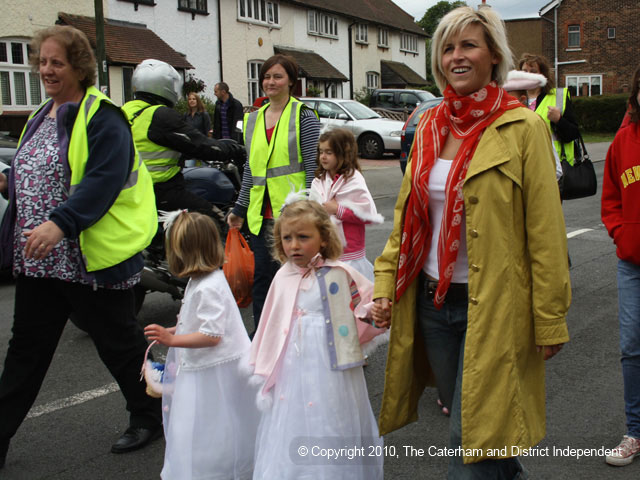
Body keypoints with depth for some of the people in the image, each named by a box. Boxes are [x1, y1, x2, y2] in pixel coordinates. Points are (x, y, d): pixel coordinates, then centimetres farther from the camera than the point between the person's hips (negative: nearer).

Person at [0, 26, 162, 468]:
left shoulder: (102, 118, -13)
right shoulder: (43, 116, 14)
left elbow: (103, 181, -24)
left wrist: (60, 224, -34)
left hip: (91, 258, -8)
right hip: (37, 260, 8)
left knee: (119, 341, 7)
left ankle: (149, 419, 26)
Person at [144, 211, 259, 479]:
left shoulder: (208, 288, -24)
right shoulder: (202, 280, 10)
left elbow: (212, 336, -26)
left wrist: (172, 339, -25)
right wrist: (172, 331, 23)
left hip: (216, 372, -10)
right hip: (205, 369, 10)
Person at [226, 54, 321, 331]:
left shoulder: (303, 116, -2)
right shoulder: (253, 119, 15)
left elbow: (313, 167, -7)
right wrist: (239, 209, 18)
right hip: (261, 215, 5)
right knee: (262, 277, 9)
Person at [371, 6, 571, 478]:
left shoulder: (523, 128, -9)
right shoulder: (429, 127, 7)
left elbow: (545, 233, -10)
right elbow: (406, 218, 11)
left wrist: (550, 322, -10)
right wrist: (385, 285, 4)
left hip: (491, 307, -6)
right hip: (431, 299, 6)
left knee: (472, 437, -2)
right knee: (464, 418, 19)